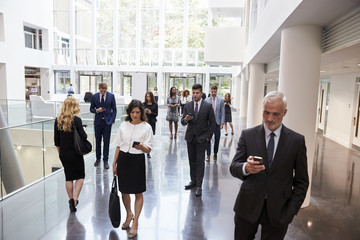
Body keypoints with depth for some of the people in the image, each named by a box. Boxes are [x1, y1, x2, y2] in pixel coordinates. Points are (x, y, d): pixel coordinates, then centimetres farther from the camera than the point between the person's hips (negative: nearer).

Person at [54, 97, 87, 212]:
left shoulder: (58, 120, -1)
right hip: (75, 154, -4)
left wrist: (60, 153, 17)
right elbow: (83, 137, -15)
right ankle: (75, 199, 0)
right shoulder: (76, 120, -16)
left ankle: (71, 200, 23)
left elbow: (56, 140, 5)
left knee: (68, 177, 16)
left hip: (63, 154, 5)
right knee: (80, 176, 12)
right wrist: (84, 131, 7)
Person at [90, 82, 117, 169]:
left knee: (106, 142, -1)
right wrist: (97, 110, -15)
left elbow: (114, 109, 4)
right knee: (98, 141, 10)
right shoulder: (94, 96, 1)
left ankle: (105, 160, 8)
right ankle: (98, 158, 25)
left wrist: (112, 120, -4)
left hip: (107, 121, -1)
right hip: (98, 121, 1)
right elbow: (91, 109, 7)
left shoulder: (111, 96, -1)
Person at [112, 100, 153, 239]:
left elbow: (148, 150, -8)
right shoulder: (123, 125, 4)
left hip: (137, 160, -3)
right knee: (124, 191, 15)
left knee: (138, 193, 4)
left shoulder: (146, 127, -5)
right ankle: (129, 215, 40)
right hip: (123, 159, 4)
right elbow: (118, 145, 9)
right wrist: (114, 163, 8)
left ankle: (135, 223, 20)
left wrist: (141, 147, -30)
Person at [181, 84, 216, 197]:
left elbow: (212, 123, -1)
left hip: (201, 138, -3)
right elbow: (182, 122, 4)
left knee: (200, 161, -3)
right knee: (192, 160, 10)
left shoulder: (208, 106, -4)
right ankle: (193, 181, 23)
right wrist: (186, 119, -20)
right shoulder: (187, 105, 5)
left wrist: (207, 137, -7)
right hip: (190, 137, 4)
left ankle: (199, 186, 2)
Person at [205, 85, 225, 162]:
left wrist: (222, 123, -4)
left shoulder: (221, 101, 4)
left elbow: (222, 112, 3)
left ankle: (215, 153, 25)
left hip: (217, 122, 1)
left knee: (217, 139, 7)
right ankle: (208, 155, 8)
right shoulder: (206, 100, 1)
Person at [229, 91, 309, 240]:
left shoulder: (297, 141, -4)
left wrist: (290, 211, -5)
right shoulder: (248, 135, -3)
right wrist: (246, 168, -28)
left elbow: (301, 181, 2)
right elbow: (233, 167, -6)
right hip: (248, 206, 1)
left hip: (278, 211, 0)